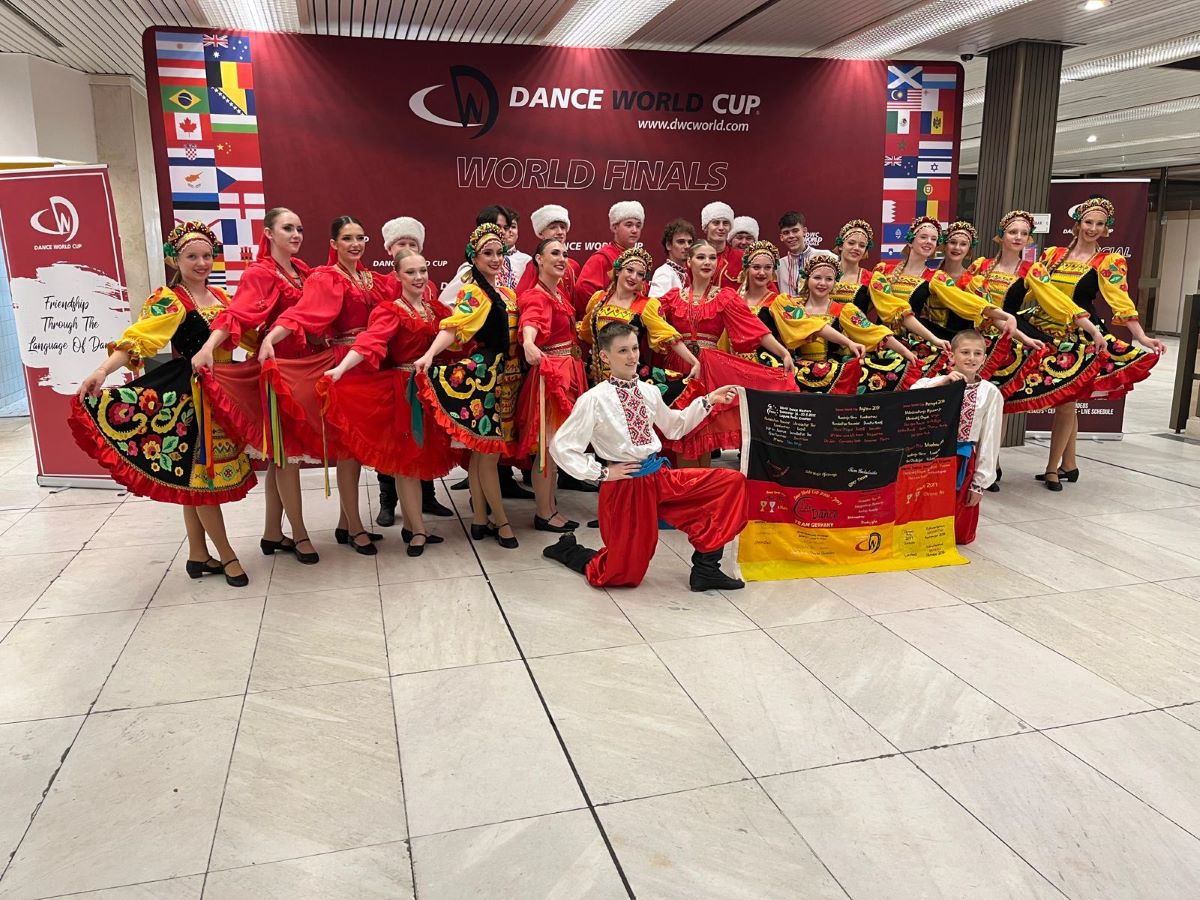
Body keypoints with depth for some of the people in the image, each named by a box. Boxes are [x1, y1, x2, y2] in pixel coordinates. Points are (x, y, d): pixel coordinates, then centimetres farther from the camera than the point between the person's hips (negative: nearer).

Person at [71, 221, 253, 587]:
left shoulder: (221, 297, 12)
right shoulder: (168, 300, -10)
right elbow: (137, 338, -24)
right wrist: (102, 371, -38)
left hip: (222, 392, 7)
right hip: (190, 395, -7)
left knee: (197, 474, 13)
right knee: (200, 472, -3)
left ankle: (198, 554, 21)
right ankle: (226, 554, 8)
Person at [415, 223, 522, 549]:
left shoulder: (506, 293, 15)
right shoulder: (472, 293, -9)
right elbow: (452, 328, -23)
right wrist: (430, 355, -38)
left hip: (505, 379, 8)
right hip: (481, 378, -8)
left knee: (481, 452, 12)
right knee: (488, 452, -2)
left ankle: (480, 519, 19)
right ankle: (501, 521, 7)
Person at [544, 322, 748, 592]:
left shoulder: (649, 391, 4)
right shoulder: (594, 399, -14)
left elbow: (674, 427, 20)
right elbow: (561, 447, -13)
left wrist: (708, 400, 12)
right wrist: (602, 473, -13)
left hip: (661, 475, 6)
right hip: (625, 485, -6)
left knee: (733, 482, -7)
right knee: (623, 575, 4)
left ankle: (705, 566, -1)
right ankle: (567, 550, 34)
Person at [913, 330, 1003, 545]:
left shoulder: (990, 393, -2)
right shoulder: (936, 382, -2)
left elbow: (990, 441, 1)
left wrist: (980, 483, 1)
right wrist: (942, 382, -25)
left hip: (963, 462, 0)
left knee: (959, 535, 6)